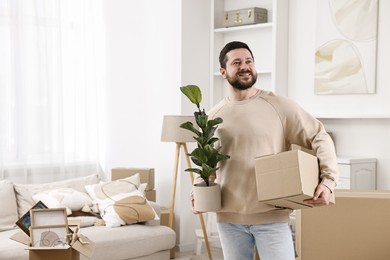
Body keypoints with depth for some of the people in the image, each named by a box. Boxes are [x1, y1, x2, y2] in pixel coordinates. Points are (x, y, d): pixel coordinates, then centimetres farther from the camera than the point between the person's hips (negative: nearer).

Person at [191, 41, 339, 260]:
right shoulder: (214, 116, 6)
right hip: (229, 217, 3)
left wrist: (328, 181, -15)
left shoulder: (279, 105, -3)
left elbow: (320, 138, -3)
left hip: (271, 216, -3)